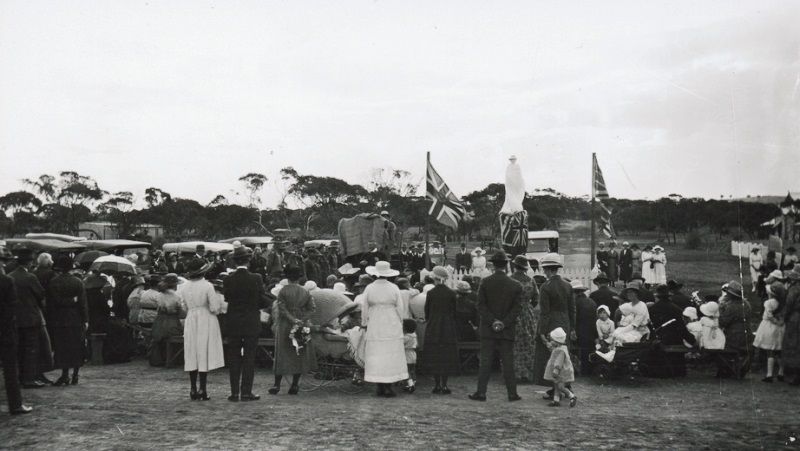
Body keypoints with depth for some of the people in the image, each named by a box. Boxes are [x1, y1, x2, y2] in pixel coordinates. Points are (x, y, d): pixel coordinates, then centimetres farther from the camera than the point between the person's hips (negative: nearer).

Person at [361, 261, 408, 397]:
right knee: (391, 355, 3)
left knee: (375, 356, 6)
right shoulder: (394, 288, -5)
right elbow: (400, 308, -1)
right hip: (392, 325, -1)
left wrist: (365, 324, 16)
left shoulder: (369, 288, -2)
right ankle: (388, 388, -1)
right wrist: (400, 324, 11)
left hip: (374, 326, 1)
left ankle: (380, 388, 8)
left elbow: (364, 309, 3)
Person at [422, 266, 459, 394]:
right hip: (448, 329, 0)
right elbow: (454, 313, 0)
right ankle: (444, 385, 1)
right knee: (446, 356, 4)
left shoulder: (430, 293, -5)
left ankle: (437, 384, 6)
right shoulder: (451, 294, -4)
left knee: (434, 356, 6)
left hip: (432, 328, 0)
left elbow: (426, 311, 1)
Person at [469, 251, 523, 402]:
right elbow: (517, 308, -5)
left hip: (488, 329, 0)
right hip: (507, 331, 1)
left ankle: (481, 392, 2)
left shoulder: (485, 282, -3)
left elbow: (481, 305, -7)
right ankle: (512, 393, 9)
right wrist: (504, 323, -8)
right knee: (508, 362, 6)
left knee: (485, 362, 2)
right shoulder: (515, 285, 0)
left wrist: (492, 322, -8)